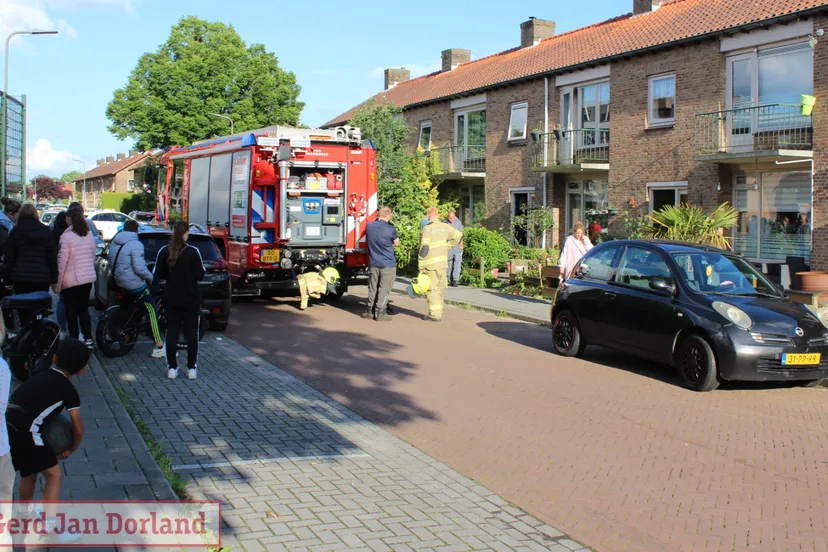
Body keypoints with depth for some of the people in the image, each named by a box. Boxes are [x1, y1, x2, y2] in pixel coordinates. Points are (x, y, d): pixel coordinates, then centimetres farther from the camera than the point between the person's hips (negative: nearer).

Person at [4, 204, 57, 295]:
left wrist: (8, 280, 7)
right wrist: (54, 278, 5)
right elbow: (52, 256, 2)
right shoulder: (45, 231, 5)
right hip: (42, 277, 1)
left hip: (21, 277, -1)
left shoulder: (15, 232, 2)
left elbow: (10, 257, 2)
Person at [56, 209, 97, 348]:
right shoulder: (89, 235, 5)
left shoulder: (67, 237, -15)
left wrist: (57, 283, -10)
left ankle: (74, 339, 6)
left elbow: (62, 261, -15)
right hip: (88, 277, 6)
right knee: (84, 309, 15)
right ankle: (88, 339, 12)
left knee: (71, 311, 4)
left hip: (71, 280, -6)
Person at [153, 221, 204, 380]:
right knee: (191, 332, 6)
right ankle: (192, 368, 7)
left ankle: (172, 368, 8)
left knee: (172, 332, 9)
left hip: (171, 298, 2)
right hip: (191, 298, -2)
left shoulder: (164, 252, -3)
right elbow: (199, 275, -9)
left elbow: (158, 275, 1)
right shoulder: (193, 252, -11)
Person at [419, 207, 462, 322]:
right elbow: (458, 235, 15)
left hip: (431, 264, -6)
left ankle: (434, 314, -1)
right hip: (443, 262, 6)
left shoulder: (427, 229, -11)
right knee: (440, 288, 15)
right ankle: (438, 312, 21)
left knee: (432, 289, 0)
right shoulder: (445, 227, 6)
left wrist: (420, 265, -10)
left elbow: (424, 248, -15)